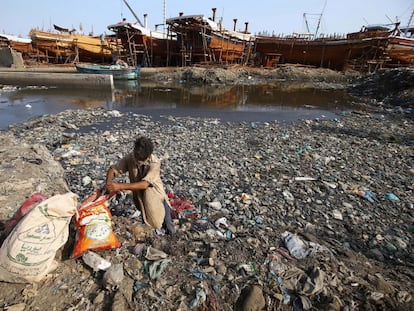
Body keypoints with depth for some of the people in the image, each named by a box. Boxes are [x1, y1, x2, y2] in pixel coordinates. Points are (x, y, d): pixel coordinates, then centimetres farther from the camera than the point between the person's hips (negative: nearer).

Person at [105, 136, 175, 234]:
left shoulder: (155, 163, -28)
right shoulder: (130, 158, -17)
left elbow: (144, 184, -37)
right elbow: (113, 169, -10)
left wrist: (121, 186, -42)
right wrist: (108, 183, -30)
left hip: (154, 194, -3)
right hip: (139, 196, 3)